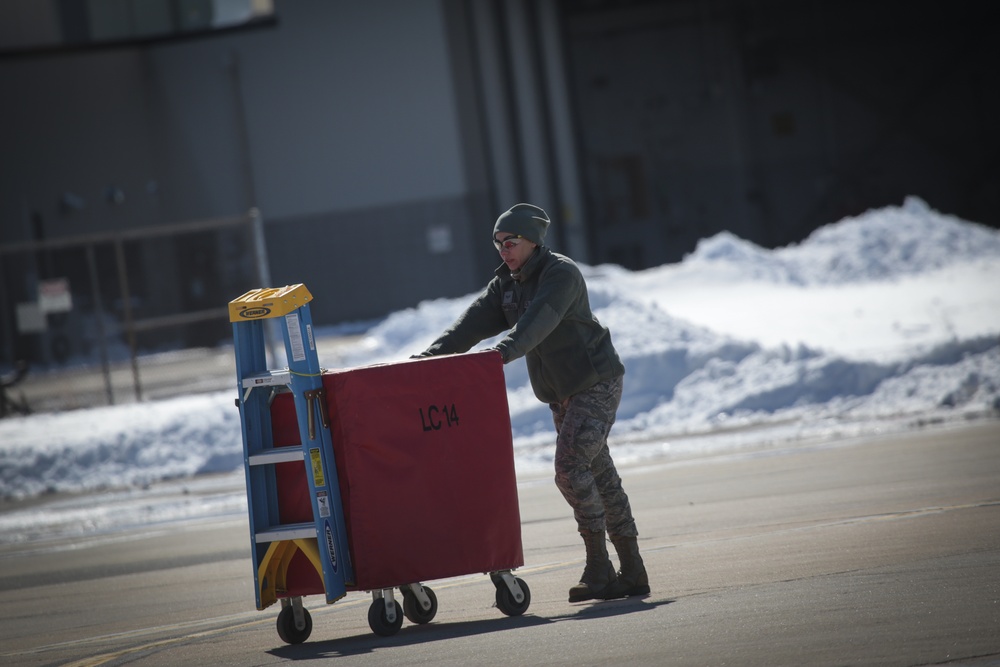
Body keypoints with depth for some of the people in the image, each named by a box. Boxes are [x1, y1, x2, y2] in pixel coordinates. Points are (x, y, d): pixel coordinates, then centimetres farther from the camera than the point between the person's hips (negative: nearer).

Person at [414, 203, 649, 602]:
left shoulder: (561, 273, -17)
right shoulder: (506, 282, 8)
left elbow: (539, 320, -34)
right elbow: (477, 320, -2)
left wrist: (506, 349, -49)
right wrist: (434, 354, -16)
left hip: (597, 384, -9)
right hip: (561, 395, 9)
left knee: (570, 467, -19)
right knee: (601, 476, 9)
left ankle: (599, 570, -15)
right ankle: (632, 574, 12)